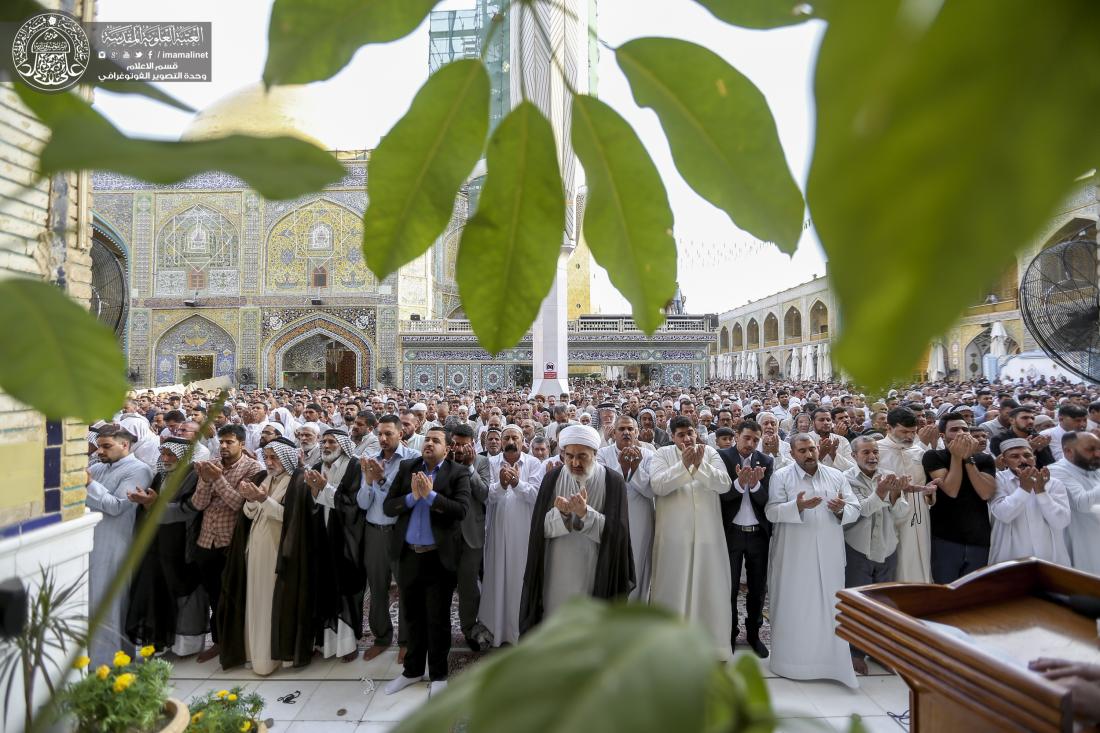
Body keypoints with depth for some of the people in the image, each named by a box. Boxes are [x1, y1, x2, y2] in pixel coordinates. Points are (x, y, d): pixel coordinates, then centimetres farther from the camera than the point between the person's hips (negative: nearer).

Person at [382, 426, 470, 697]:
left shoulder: (458, 473, -5)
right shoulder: (407, 467, 6)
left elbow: (461, 509, -18)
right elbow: (388, 506, 0)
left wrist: (430, 494, -20)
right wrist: (413, 496, -16)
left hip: (439, 557, -3)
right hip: (408, 555, 4)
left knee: (438, 619, 8)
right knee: (413, 616, 17)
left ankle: (438, 674, 25)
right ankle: (413, 669, 34)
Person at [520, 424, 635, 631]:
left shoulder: (613, 481, -6)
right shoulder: (552, 478, -2)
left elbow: (614, 531, -13)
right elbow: (542, 528, -5)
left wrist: (585, 513, -27)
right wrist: (561, 513, -25)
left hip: (596, 573, -1)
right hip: (557, 573, 2)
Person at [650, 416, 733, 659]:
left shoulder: (711, 453, 4)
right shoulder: (663, 455, -1)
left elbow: (724, 484, -9)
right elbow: (657, 485, -16)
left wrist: (700, 465, -22)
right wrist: (683, 465, -24)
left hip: (707, 532, 2)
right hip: (674, 533, -1)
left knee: (709, 585, 8)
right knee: (673, 586, 7)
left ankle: (712, 642, 24)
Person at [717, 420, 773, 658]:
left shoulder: (766, 462, 0)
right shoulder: (721, 457, -8)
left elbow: (767, 500, -8)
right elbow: (720, 494, -16)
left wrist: (755, 484, -27)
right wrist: (739, 483, -32)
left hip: (759, 533, 3)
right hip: (731, 532, -3)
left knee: (758, 587, 15)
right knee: (730, 587, 10)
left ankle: (753, 633, 33)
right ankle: (729, 634, 27)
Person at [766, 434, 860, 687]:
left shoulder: (836, 476, 7)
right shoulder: (781, 477, -3)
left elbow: (855, 510, 5)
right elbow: (771, 512, -11)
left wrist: (841, 509, -17)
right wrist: (797, 506, -26)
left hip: (829, 554, 3)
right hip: (794, 555, -2)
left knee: (829, 605, 8)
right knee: (794, 606, 5)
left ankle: (832, 660, 22)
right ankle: (793, 659, 19)